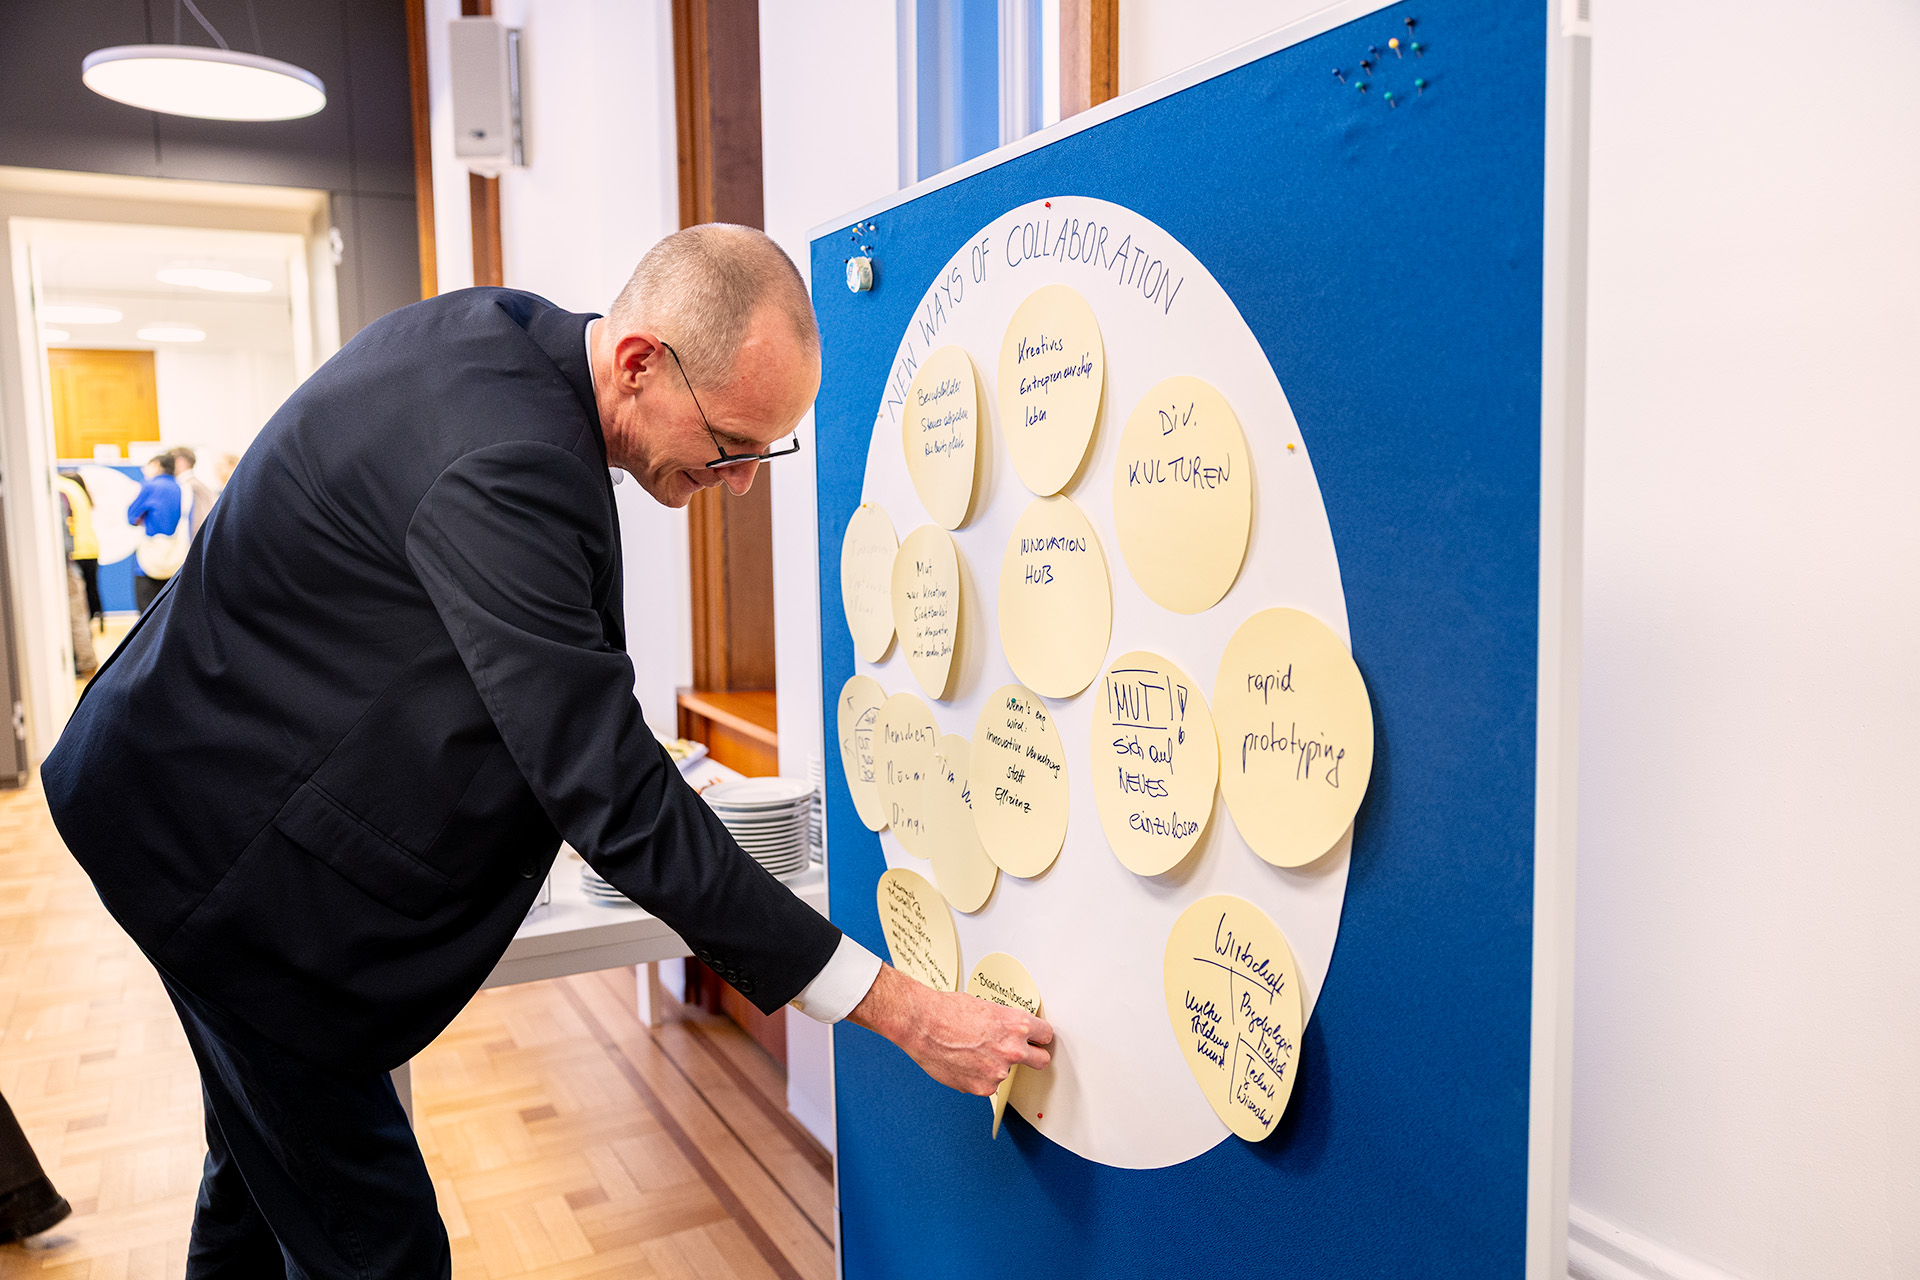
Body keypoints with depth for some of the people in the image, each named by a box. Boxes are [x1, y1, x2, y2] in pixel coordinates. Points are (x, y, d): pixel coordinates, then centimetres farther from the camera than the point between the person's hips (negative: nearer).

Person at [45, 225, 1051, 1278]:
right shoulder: (504, 470, -34)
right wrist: (904, 1012, -33)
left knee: (271, 1153, 24)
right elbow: (614, 798, -35)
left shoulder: (498, 326, -4)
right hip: (220, 838, -9)